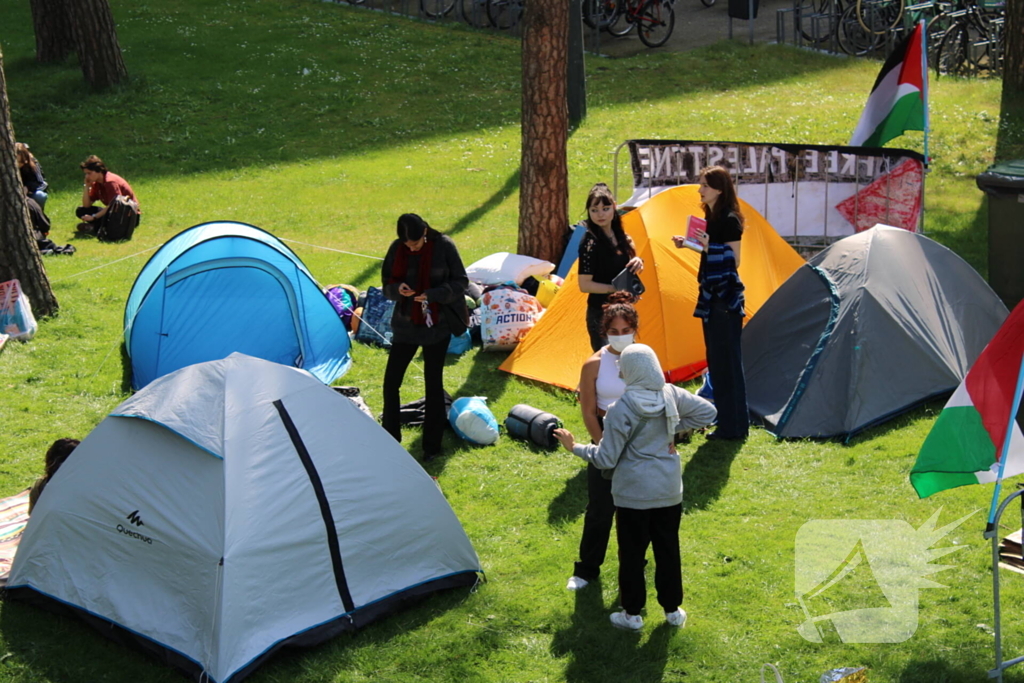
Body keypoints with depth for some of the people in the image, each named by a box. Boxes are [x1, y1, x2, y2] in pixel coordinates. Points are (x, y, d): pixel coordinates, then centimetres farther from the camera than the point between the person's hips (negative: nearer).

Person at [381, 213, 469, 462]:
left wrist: (432, 295, -21)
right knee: (391, 380, 2)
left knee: (433, 382, 3)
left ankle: (432, 445, 14)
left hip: (437, 326, -3)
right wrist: (397, 288, -18)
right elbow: (387, 283, 6)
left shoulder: (444, 246, -11)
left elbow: (460, 282, -6)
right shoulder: (397, 249, -3)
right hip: (405, 325, 3)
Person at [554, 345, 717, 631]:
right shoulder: (671, 395, -8)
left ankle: (632, 613, 21)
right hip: (669, 490, 4)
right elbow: (707, 412, 5)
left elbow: (606, 458, -15)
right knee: (668, 549, 17)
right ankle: (673, 610, 28)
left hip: (633, 494, -4)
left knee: (632, 553, 10)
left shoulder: (621, 408, -21)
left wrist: (575, 447, -1)